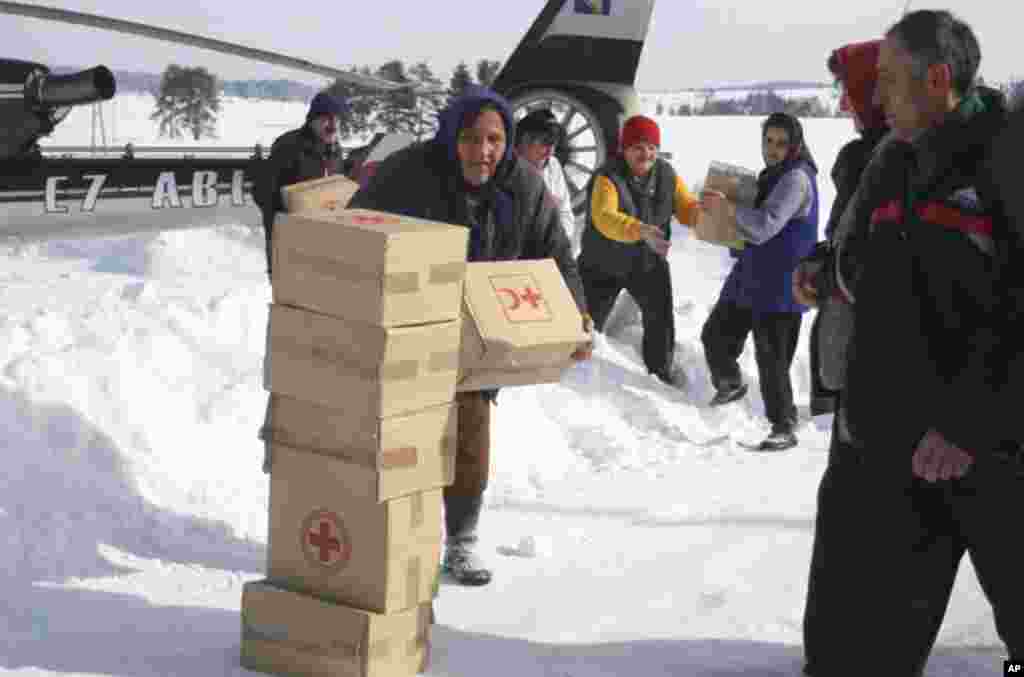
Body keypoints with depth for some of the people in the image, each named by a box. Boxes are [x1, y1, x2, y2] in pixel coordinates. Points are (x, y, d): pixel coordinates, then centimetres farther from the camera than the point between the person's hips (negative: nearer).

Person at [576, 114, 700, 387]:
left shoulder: (667, 175, -9)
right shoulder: (608, 177, -27)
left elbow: (688, 209, -4)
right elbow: (604, 218, -43)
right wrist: (640, 230, -59)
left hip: (649, 262, 4)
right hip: (603, 263, -4)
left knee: (660, 315, 6)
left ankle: (662, 366, 29)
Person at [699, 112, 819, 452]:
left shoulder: (796, 179, -15)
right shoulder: (772, 175, 15)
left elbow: (765, 225, -26)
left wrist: (726, 206, -23)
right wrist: (729, 219, 9)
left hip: (780, 286, -10)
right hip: (751, 275, 10)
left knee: (771, 357, -10)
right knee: (716, 334, 18)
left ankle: (784, 428, -1)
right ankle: (729, 385, 44)